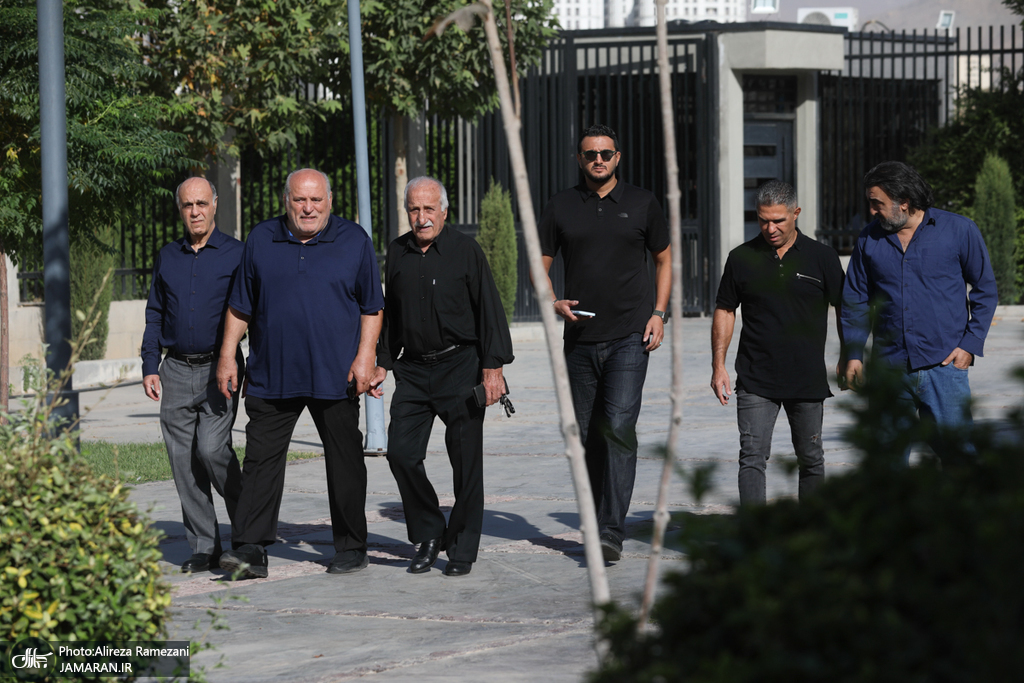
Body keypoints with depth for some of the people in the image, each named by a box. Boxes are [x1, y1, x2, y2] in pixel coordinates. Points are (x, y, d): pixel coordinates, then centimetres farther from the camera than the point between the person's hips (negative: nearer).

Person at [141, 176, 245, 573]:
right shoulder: (167, 258, 13)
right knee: (184, 461, 0)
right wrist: (150, 366, 8)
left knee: (212, 448, -17)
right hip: (177, 371, 4)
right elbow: (155, 315, 18)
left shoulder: (236, 254, 1)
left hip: (219, 369, -4)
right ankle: (203, 547, 6)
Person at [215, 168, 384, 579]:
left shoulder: (354, 241, 4)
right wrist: (227, 357, 6)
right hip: (271, 375, 1)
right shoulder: (261, 241, 8)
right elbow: (240, 306, 12)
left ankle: (351, 549, 16)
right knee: (260, 460, -5)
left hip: (336, 376, -1)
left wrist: (365, 356, -5)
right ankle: (250, 550, -7)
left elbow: (372, 307, 5)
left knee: (344, 462, 6)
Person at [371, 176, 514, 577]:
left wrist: (493, 367, -12)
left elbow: (489, 310, -5)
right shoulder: (397, 253, 9)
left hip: (460, 367, -4)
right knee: (401, 453, -5)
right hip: (413, 371, 4)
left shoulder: (465, 250, -4)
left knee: (465, 461, -1)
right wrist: (382, 364, 14)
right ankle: (428, 536, 12)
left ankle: (462, 549, 10)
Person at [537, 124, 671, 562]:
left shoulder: (642, 204, 5)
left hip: (629, 337, -3)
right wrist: (555, 303, -9)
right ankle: (598, 523, 22)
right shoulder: (561, 207, 6)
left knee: (618, 427, -16)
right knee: (588, 436, 8)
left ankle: (611, 533, -17)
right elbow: (540, 265, 11)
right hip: (581, 339, 3)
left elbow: (664, 259, 14)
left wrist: (658, 313, 1)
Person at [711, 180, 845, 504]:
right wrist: (718, 365, 3)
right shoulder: (741, 258, 2)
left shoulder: (822, 257, 0)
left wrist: (848, 358, 3)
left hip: (808, 380, 0)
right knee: (752, 457, -10)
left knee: (811, 459, 11)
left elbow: (844, 308, 8)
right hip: (755, 381, 0)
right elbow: (725, 311, 9)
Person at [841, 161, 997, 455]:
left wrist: (970, 344, -3)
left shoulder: (959, 230, 0)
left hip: (943, 366, -3)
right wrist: (853, 353, 7)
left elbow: (985, 290, 6)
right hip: (888, 369, 3)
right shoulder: (869, 239, 8)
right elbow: (855, 299, 16)